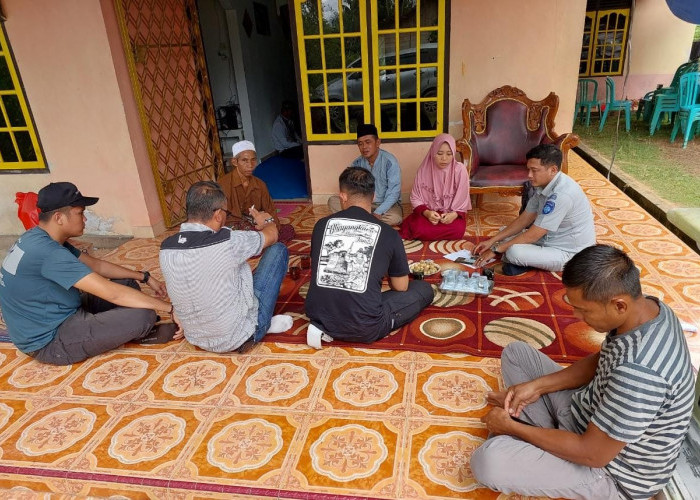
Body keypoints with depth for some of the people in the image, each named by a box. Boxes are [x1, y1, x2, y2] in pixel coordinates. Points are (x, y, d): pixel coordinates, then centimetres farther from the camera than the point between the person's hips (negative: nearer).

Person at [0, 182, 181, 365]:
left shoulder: (40, 238, 2)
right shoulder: (47, 252, -30)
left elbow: (97, 265, 10)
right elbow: (111, 293, -32)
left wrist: (144, 277, 5)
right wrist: (170, 308, -26)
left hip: (57, 316, 10)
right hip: (50, 341, -10)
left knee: (128, 283, 8)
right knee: (143, 314, -20)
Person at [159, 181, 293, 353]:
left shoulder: (165, 248, -9)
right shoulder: (227, 242, -26)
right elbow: (272, 235, -6)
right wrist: (268, 221, 17)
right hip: (239, 337, -6)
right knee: (278, 250, 2)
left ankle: (264, 323, 23)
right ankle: (264, 324, 13)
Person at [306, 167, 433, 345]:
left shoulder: (322, 225, 3)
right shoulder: (387, 233, -4)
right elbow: (401, 287, 8)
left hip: (319, 316, 4)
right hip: (364, 328, -3)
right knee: (424, 289, 15)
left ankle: (324, 327, 10)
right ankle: (369, 328, 2)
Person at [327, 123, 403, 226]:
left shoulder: (390, 162, -16)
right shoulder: (357, 163, -2)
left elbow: (393, 193, -20)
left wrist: (377, 213, -32)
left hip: (387, 204, -4)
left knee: (395, 218, -37)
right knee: (333, 201, -13)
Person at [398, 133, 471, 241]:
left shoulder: (460, 170, -10)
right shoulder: (424, 169, -8)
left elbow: (462, 200, -6)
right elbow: (415, 198, -4)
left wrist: (454, 214, -26)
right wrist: (426, 213, -23)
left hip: (451, 214, 1)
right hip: (428, 212, -1)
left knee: (458, 230, -30)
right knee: (420, 229, -32)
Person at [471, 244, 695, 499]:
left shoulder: (639, 370, -39)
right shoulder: (646, 306, -11)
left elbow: (592, 454, -28)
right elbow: (601, 362, 7)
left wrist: (512, 427, -16)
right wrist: (537, 386, -4)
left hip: (610, 469, -8)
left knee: (487, 460, -29)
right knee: (515, 353, 11)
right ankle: (550, 433, 6)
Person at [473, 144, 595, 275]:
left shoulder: (561, 194, -30)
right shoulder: (544, 184, -1)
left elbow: (532, 235, -26)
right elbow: (524, 219, 6)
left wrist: (496, 249, -18)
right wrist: (492, 241, 0)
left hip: (569, 253, -9)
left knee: (514, 252, -30)